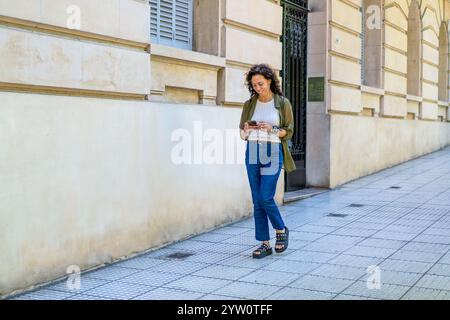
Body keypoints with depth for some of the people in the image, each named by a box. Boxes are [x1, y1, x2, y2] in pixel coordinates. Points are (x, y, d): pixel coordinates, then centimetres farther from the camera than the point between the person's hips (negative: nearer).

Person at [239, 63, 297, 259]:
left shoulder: (282, 103, 1)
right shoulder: (249, 104, 9)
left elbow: (289, 132, 1)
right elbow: (242, 134, 13)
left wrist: (271, 129, -16)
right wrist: (247, 129, -9)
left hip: (273, 153, -3)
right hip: (252, 153, 4)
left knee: (266, 198, -11)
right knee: (257, 201, 3)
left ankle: (281, 230, 17)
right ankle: (265, 244, 12)